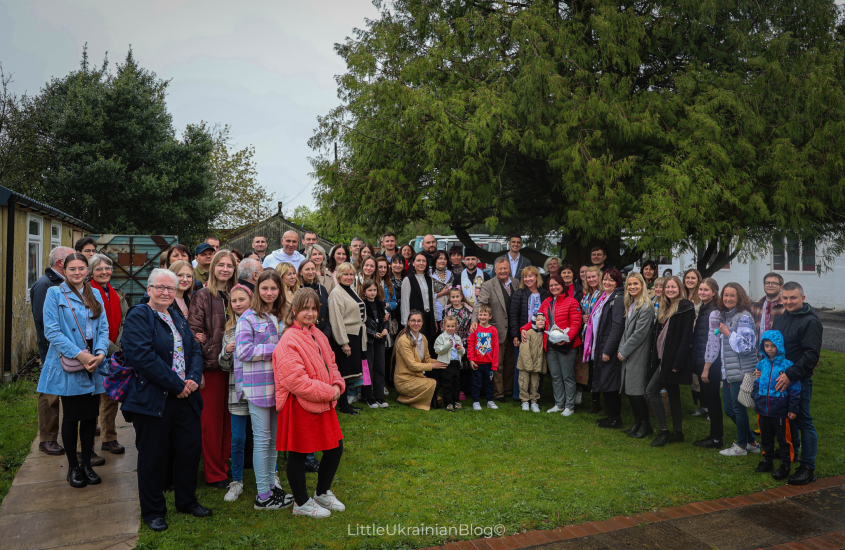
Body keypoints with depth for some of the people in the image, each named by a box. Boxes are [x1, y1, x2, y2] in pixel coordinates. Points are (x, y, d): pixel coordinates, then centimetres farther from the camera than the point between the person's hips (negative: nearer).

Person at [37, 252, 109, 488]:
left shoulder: (95, 294, 10)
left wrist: (101, 352, -10)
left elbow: (103, 327, 8)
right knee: (71, 417, 5)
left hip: (93, 365, 4)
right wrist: (79, 354, -18)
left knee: (91, 416, 9)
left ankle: (86, 464, 22)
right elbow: (52, 331, -11)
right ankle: (73, 467, 20)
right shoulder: (55, 294, -3)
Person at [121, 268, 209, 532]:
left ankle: (187, 501, 32)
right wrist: (177, 385, -18)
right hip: (152, 399, -7)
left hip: (185, 397, 7)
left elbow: (195, 350, 13)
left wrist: (193, 379, -6)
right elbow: (144, 357, -20)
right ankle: (152, 511, 24)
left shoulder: (178, 317, 14)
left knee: (190, 449, 12)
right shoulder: (138, 317, -9)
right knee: (153, 457, 5)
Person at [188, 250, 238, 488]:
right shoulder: (202, 296, -4)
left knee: (229, 418, 10)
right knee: (211, 419, 4)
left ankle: (228, 465, 23)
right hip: (211, 365, -4)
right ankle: (214, 473, 14)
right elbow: (194, 334, -8)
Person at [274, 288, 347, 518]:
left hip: (323, 404, 9)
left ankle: (323, 494, 36)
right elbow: (295, 380, -25)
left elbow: (330, 363, 17)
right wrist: (329, 392, -19)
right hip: (299, 406, -9)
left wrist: (337, 385, -3)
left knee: (335, 447, 15)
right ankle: (301, 503, 27)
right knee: (298, 454, 7)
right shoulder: (289, 341, -19)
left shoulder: (318, 335, 9)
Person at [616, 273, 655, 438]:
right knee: (629, 391, 11)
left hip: (639, 356, -8)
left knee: (636, 391, -4)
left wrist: (624, 352, -11)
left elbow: (639, 334, -16)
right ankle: (638, 423, 23)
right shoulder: (630, 305, 15)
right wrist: (621, 349, 5)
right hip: (627, 355, 8)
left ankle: (646, 425, 10)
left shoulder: (646, 307, -13)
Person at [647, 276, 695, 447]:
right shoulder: (665, 308, 15)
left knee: (651, 389, -9)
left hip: (674, 358, -8)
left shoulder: (685, 307, -11)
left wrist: (678, 362, -21)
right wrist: (656, 357, 9)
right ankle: (678, 432, 20)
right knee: (673, 394, 12)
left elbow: (686, 336, -17)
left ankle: (664, 431, -1)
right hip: (664, 357, 8)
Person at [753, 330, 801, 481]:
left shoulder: (787, 365, -12)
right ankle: (768, 460, 32)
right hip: (763, 410, 5)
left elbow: (795, 389, -9)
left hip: (780, 411, -5)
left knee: (783, 439, 7)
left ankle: (786, 465, 19)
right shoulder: (762, 364, 3)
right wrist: (755, 398, 12)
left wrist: (793, 409, -8)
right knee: (766, 438, 17)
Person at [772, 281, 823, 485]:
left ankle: (808, 468, 4)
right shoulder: (781, 319, 13)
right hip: (779, 378, 7)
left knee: (803, 422, -3)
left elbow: (811, 355, -19)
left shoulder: (810, 322, -11)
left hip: (799, 381, -7)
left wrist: (790, 375, -24)